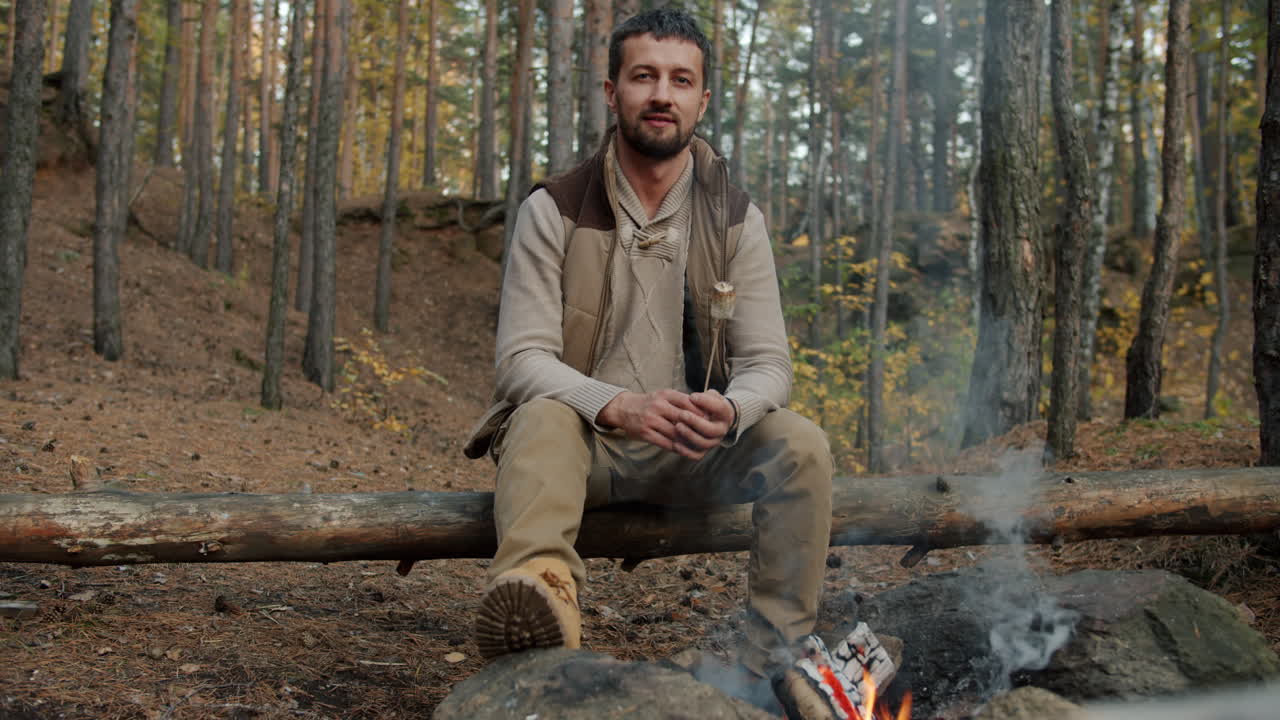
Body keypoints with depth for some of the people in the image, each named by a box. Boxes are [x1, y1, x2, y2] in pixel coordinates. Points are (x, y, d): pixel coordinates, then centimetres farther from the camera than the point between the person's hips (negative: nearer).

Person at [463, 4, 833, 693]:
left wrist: (729, 411, -28)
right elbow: (522, 359, -13)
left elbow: (767, 363, -2)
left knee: (800, 443, -24)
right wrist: (619, 406, -33)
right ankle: (540, 590, -61)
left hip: (692, 453, 2)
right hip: (584, 441, -2)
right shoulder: (554, 211, -5)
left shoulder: (736, 220, 2)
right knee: (541, 419, -34)